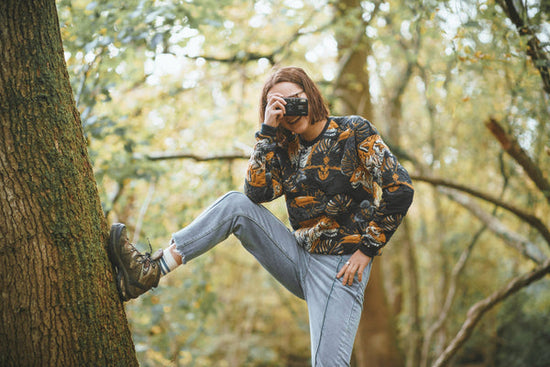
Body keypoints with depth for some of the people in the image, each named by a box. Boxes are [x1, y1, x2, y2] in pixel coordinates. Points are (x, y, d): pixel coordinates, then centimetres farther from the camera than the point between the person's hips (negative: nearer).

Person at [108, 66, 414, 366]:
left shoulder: (354, 132, -5)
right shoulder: (286, 147, 10)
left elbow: (400, 190, -9)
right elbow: (257, 191, -8)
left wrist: (367, 248, -10)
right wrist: (268, 130, -11)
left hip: (341, 266, -5)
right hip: (299, 256, 5)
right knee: (237, 205, -8)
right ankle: (151, 270, -13)